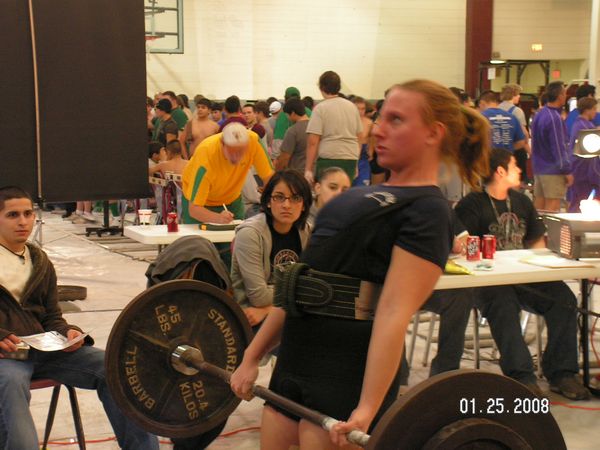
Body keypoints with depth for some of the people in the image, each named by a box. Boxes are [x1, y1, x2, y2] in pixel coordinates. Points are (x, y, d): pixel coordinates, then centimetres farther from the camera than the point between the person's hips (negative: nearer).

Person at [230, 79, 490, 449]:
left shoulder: (426, 211, -8)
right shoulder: (366, 195, 17)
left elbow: (395, 312, -21)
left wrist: (367, 410, -28)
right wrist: (252, 356, 16)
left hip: (348, 379, -8)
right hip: (293, 364, 8)